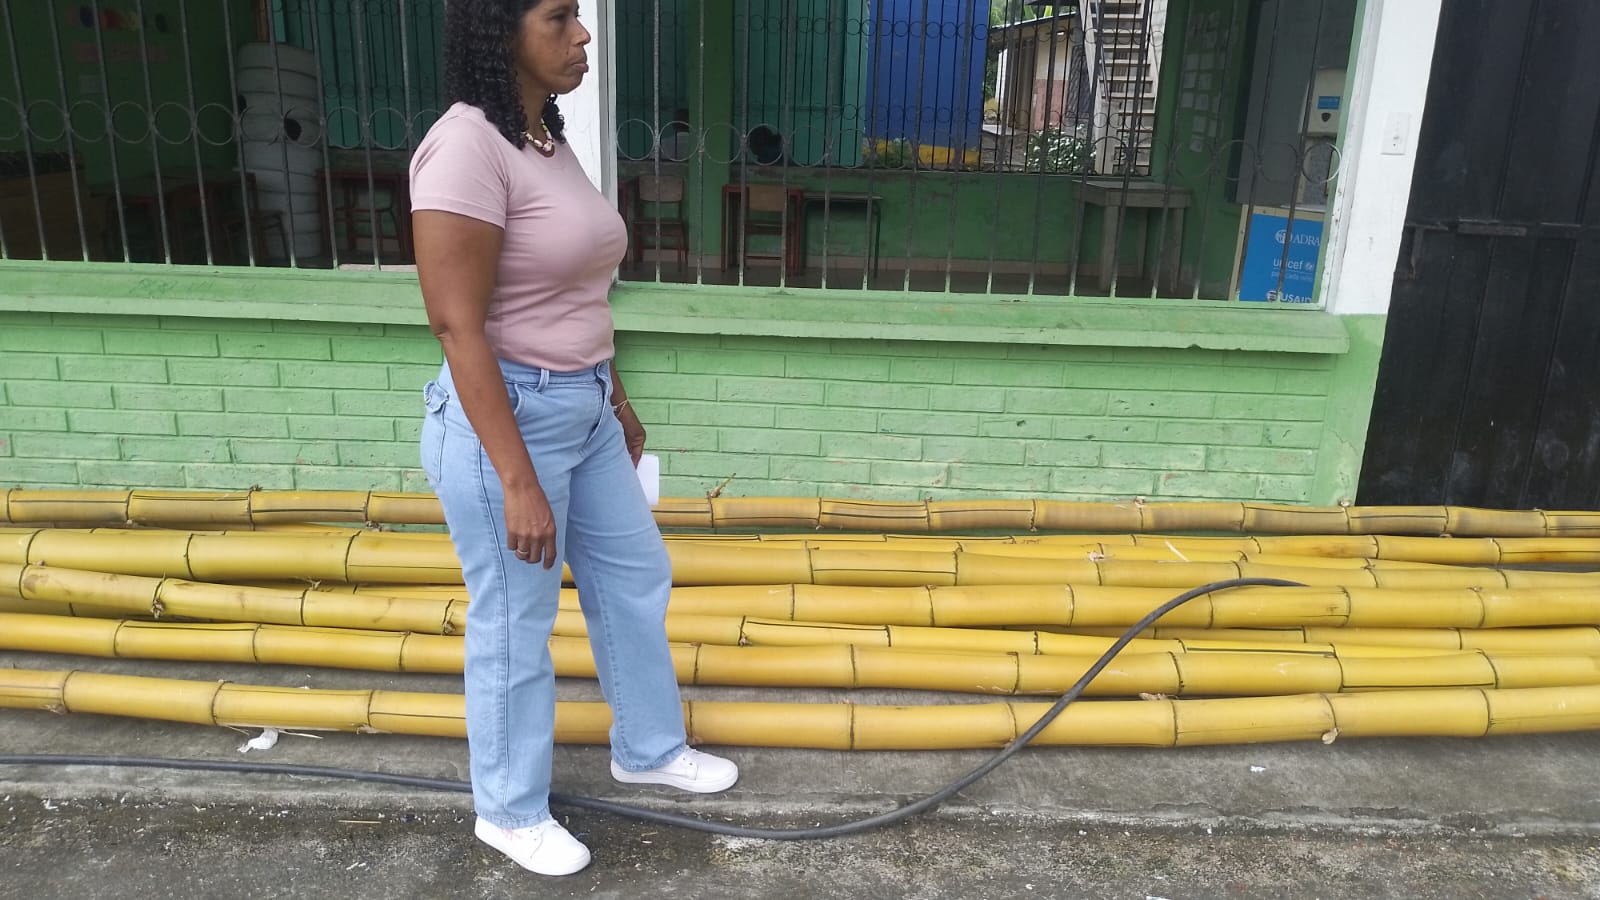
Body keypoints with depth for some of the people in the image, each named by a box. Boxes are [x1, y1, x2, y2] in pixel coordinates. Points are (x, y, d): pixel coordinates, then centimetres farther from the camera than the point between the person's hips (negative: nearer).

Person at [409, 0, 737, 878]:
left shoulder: (548, 138, 8)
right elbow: (458, 326, -24)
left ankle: (648, 749, 43)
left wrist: (617, 399, 21)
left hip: (583, 410, 9)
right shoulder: (466, 145, -20)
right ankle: (509, 811, 32)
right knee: (514, 626, 8)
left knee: (635, 577, 21)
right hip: (505, 419, -9)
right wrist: (518, 482, -25)